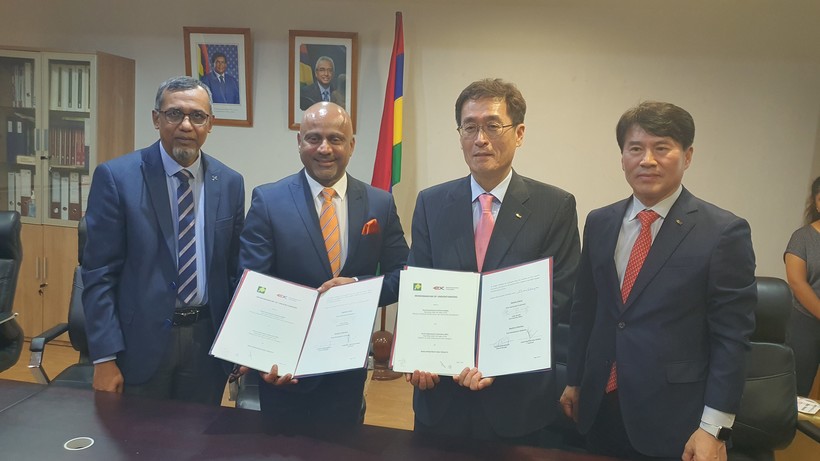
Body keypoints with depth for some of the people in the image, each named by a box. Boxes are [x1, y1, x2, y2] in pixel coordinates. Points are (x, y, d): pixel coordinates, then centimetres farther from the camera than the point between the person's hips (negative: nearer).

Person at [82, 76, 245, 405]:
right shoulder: (116, 177, -7)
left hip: (207, 342, 3)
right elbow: (99, 273, -8)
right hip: (140, 342, -2)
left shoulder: (230, 183, 2)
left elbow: (234, 268, 7)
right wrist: (104, 358, -11)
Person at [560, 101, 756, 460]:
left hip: (673, 420, -4)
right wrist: (574, 381, 12)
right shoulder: (599, 223, 4)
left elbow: (732, 336, -10)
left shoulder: (724, 232, -10)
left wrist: (714, 428, -11)